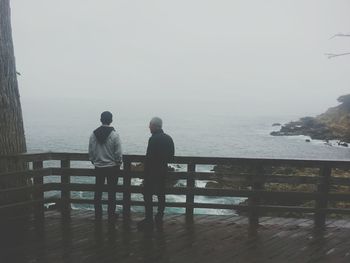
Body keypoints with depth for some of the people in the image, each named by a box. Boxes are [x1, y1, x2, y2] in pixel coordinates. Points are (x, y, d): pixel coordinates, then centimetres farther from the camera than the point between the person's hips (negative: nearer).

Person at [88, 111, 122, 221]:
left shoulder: (93, 134, -4)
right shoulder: (114, 135, -14)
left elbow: (91, 152, 2)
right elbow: (118, 153, -11)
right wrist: (119, 163, 6)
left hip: (98, 167, 3)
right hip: (112, 167, -3)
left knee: (98, 191, 12)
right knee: (111, 192, 8)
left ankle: (98, 215, 18)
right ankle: (111, 215, 13)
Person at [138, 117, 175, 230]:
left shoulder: (153, 139, -19)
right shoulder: (168, 138, 6)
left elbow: (149, 158, -20)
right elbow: (171, 155, 12)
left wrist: (145, 173, -14)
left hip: (152, 172, -8)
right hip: (163, 171, 8)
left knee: (148, 195, -1)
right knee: (161, 194, 15)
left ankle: (149, 220, 0)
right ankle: (159, 218, 24)